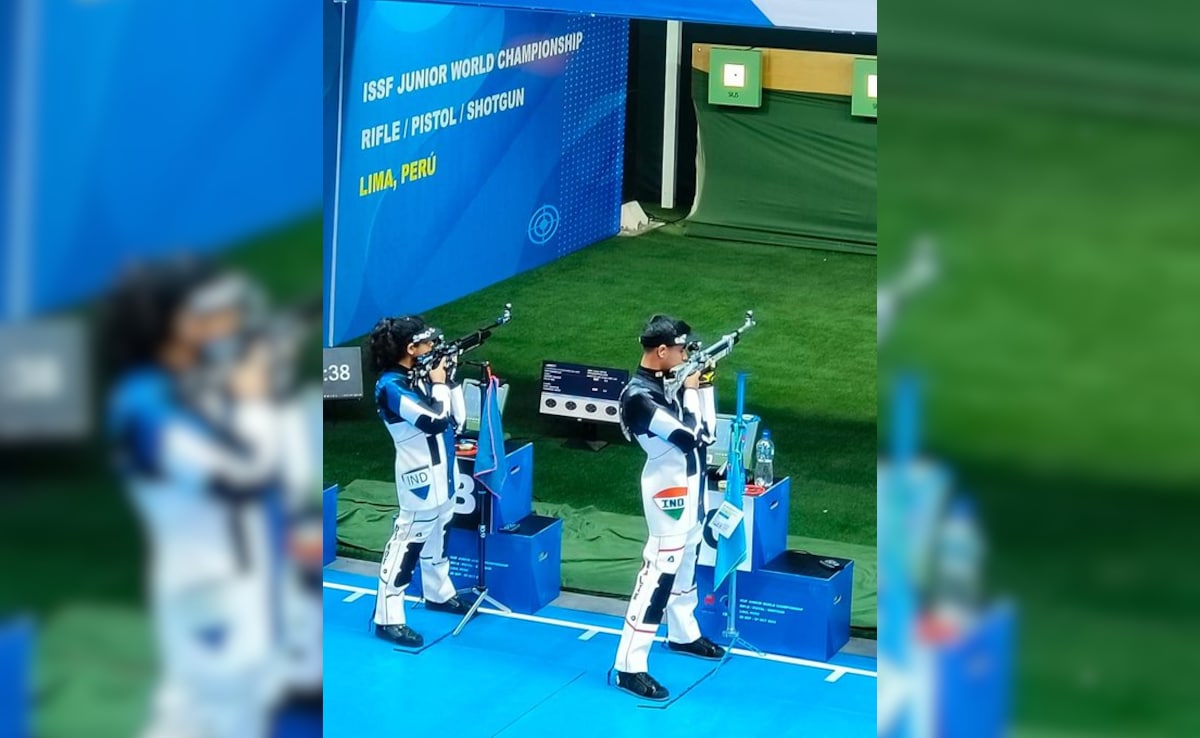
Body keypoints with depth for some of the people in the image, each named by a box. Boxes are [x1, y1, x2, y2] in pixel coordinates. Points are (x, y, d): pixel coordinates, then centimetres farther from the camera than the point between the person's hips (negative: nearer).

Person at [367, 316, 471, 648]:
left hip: (441, 475, 10)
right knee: (407, 541, -8)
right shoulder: (391, 386, -21)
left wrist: (449, 379, 3)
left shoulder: (419, 376, 6)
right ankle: (387, 618, -6)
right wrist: (439, 383, -15)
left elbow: (454, 420, 12)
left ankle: (439, 593, 43)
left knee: (437, 534, 24)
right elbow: (435, 421, -28)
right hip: (420, 479, -10)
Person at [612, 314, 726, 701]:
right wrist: (690, 390, -14)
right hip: (669, 492, -10)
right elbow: (689, 436, -25)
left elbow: (705, 432, 10)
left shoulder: (668, 382, 5)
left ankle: (683, 634, 43)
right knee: (658, 572, -11)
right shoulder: (639, 396, -23)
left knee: (685, 562, 24)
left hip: (689, 487, 10)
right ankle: (629, 666, -10)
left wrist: (704, 384, 4)